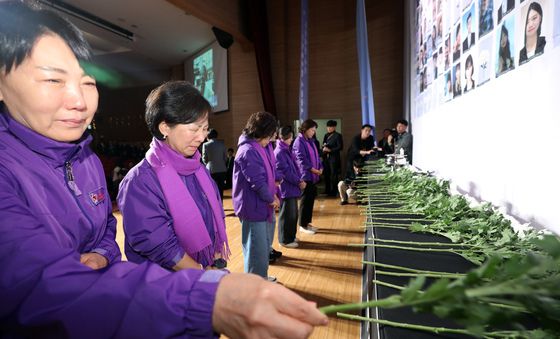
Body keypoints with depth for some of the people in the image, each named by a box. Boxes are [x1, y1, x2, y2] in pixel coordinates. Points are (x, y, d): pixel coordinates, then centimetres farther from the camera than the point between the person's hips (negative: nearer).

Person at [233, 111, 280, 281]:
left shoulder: (261, 147, 8)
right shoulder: (248, 152, -23)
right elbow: (257, 182, -23)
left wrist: (273, 194, 1)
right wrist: (271, 199, -10)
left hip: (264, 205, 10)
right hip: (254, 207, -10)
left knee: (265, 245, 23)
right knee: (257, 248, 3)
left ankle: (261, 276, 42)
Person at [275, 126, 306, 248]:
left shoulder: (287, 150, 13)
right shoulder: (279, 152, -16)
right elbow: (286, 171, -18)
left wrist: (300, 180, 5)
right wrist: (299, 182, -13)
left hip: (292, 187, 9)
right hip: (286, 188, -9)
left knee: (293, 213, 16)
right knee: (287, 214, 1)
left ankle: (291, 236, 30)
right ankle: (285, 240, 14)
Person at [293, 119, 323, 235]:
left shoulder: (311, 141, 14)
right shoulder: (299, 141, -12)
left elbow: (316, 156, 17)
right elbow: (302, 160, -17)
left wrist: (320, 168, 1)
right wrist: (314, 170, -14)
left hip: (313, 176, 8)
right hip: (305, 176, -8)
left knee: (311, 199, 12)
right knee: (305, 200, -2)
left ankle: (307, 222, 24)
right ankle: (302, 225, 10)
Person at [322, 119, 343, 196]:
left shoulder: (338, 135, -1)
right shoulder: (326, 135, 17)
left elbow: (340, 147, -8)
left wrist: (330, 150, -14)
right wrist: (324, 148, -4)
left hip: (334, 158, -5)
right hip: (326, 157, 6)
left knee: (333, 175, -3)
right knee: (326, 174, 7)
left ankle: (333, 192, 4)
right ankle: (327, 190, 18)